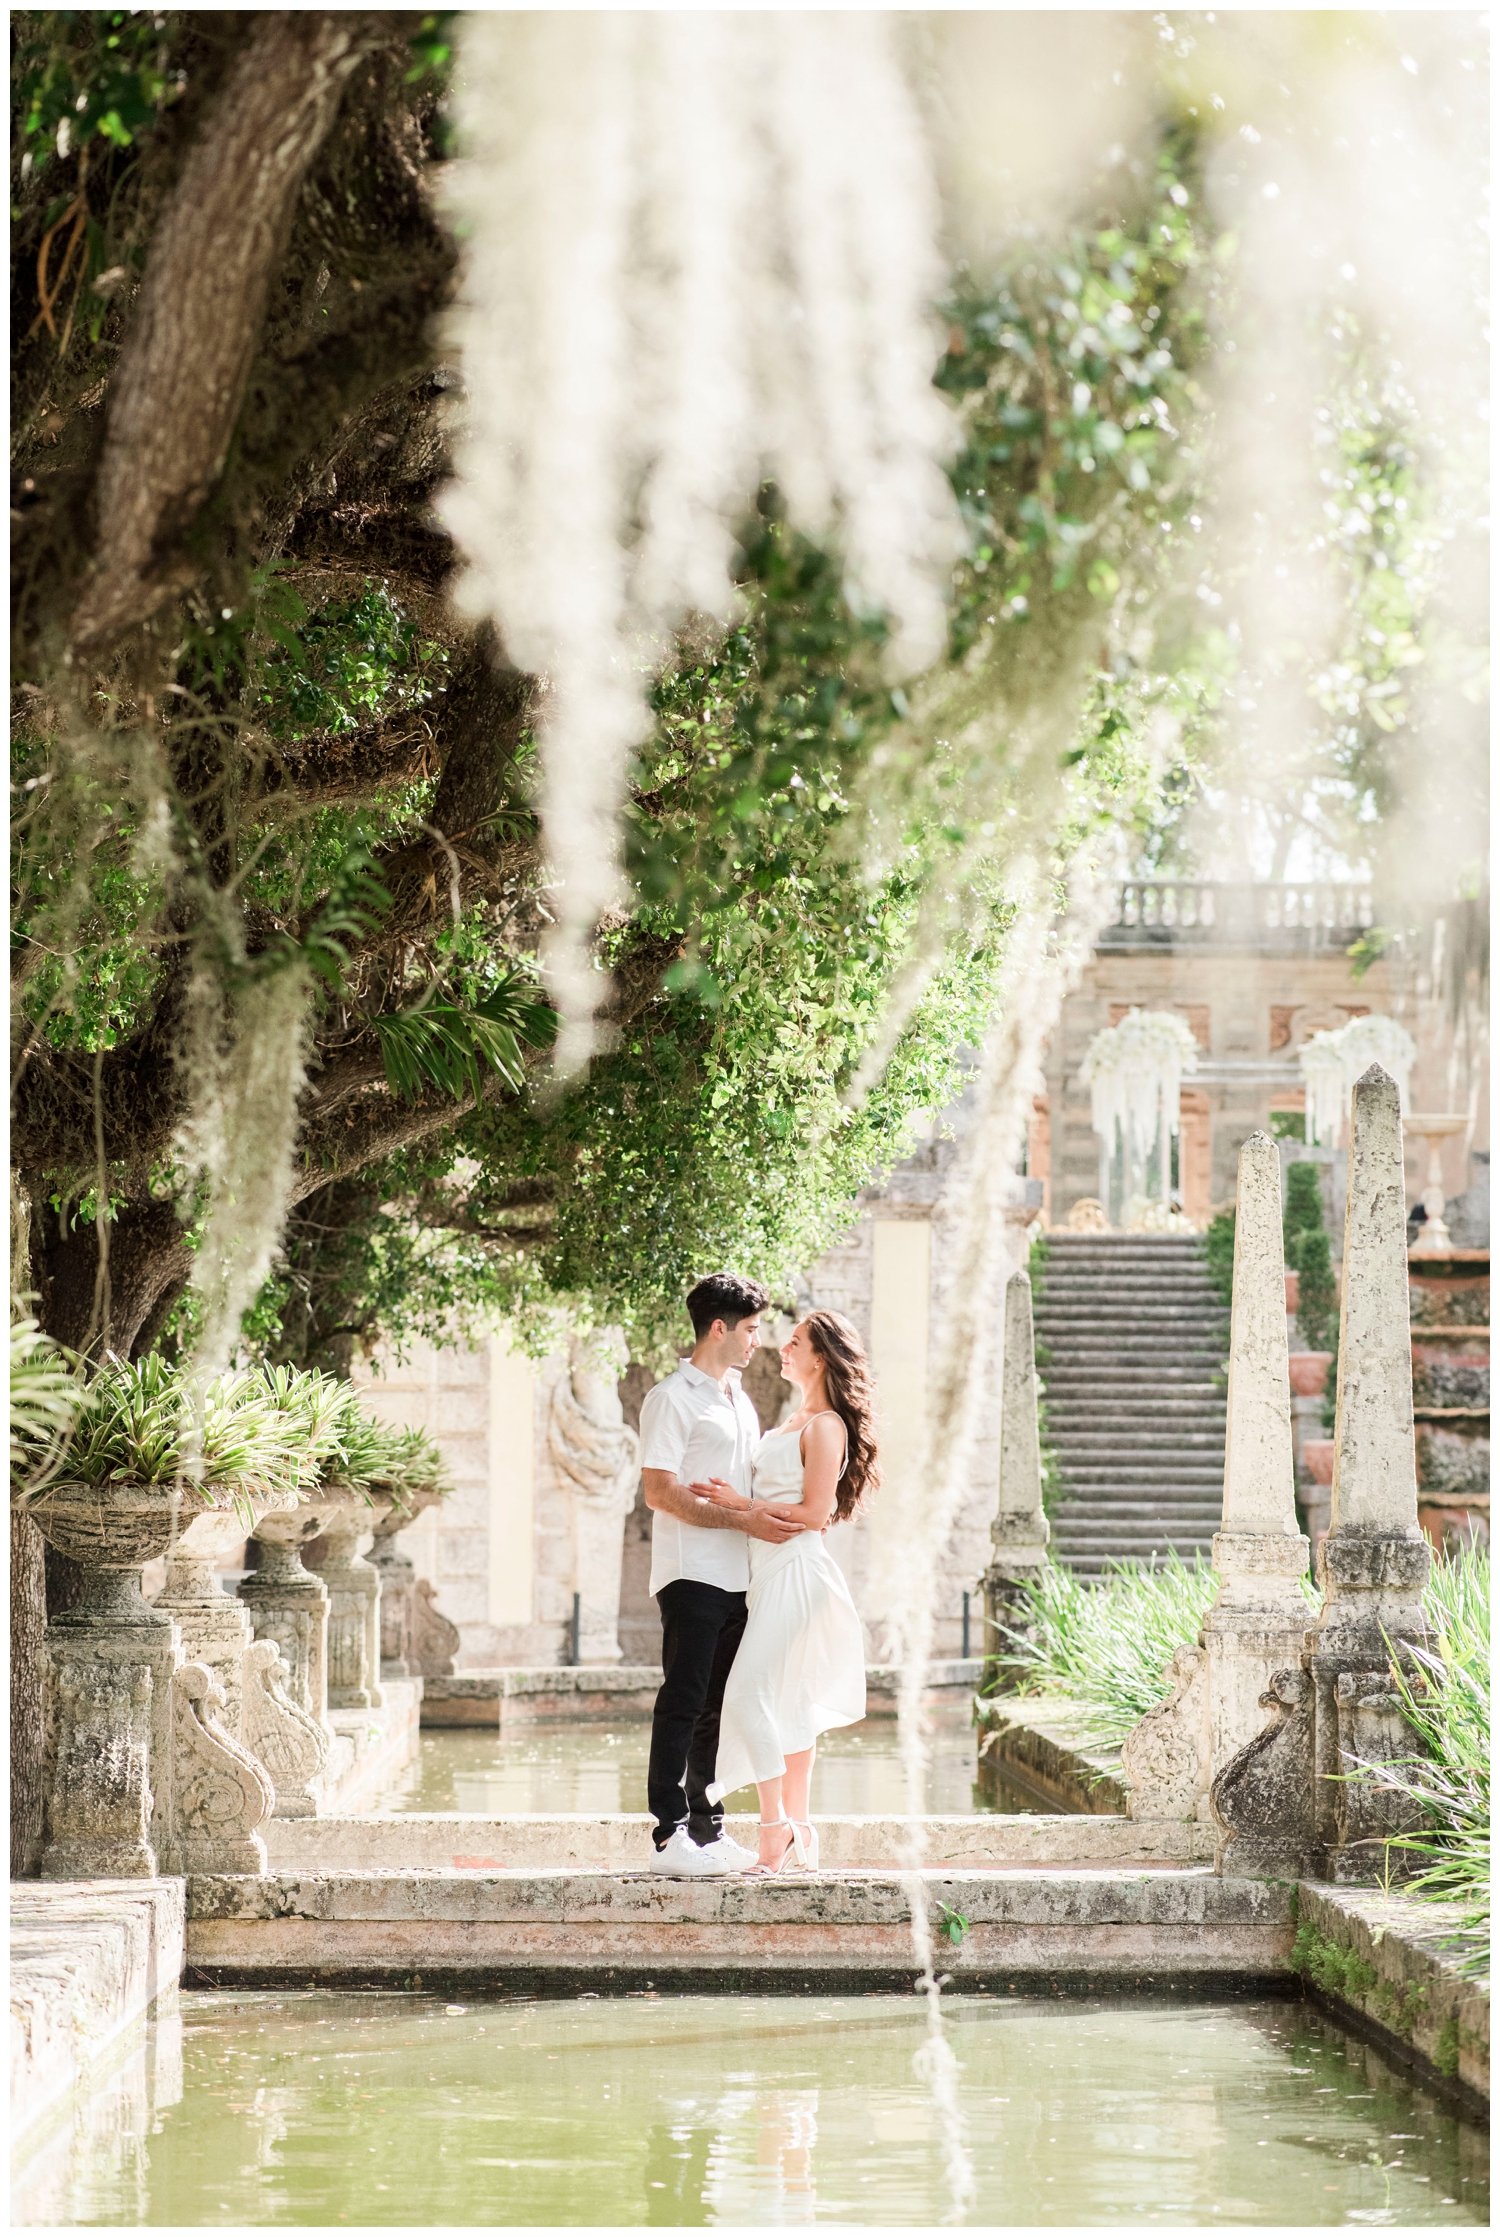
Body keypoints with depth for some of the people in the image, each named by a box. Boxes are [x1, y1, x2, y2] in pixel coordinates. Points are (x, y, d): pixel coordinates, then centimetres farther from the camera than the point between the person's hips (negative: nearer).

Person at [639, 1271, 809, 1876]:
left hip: (736, 1577, 8)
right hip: (691, 1574, -8)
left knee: (716, 1708, 10)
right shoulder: (673, 1399, -6)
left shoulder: (739, 1400, 20)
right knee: (683, 1702, -10)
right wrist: (742, 1519, -18)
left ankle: (707, 1827, 15)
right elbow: (660, 1491, -14)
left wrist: (782, 1516, 11)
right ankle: (670, 1834, -11)